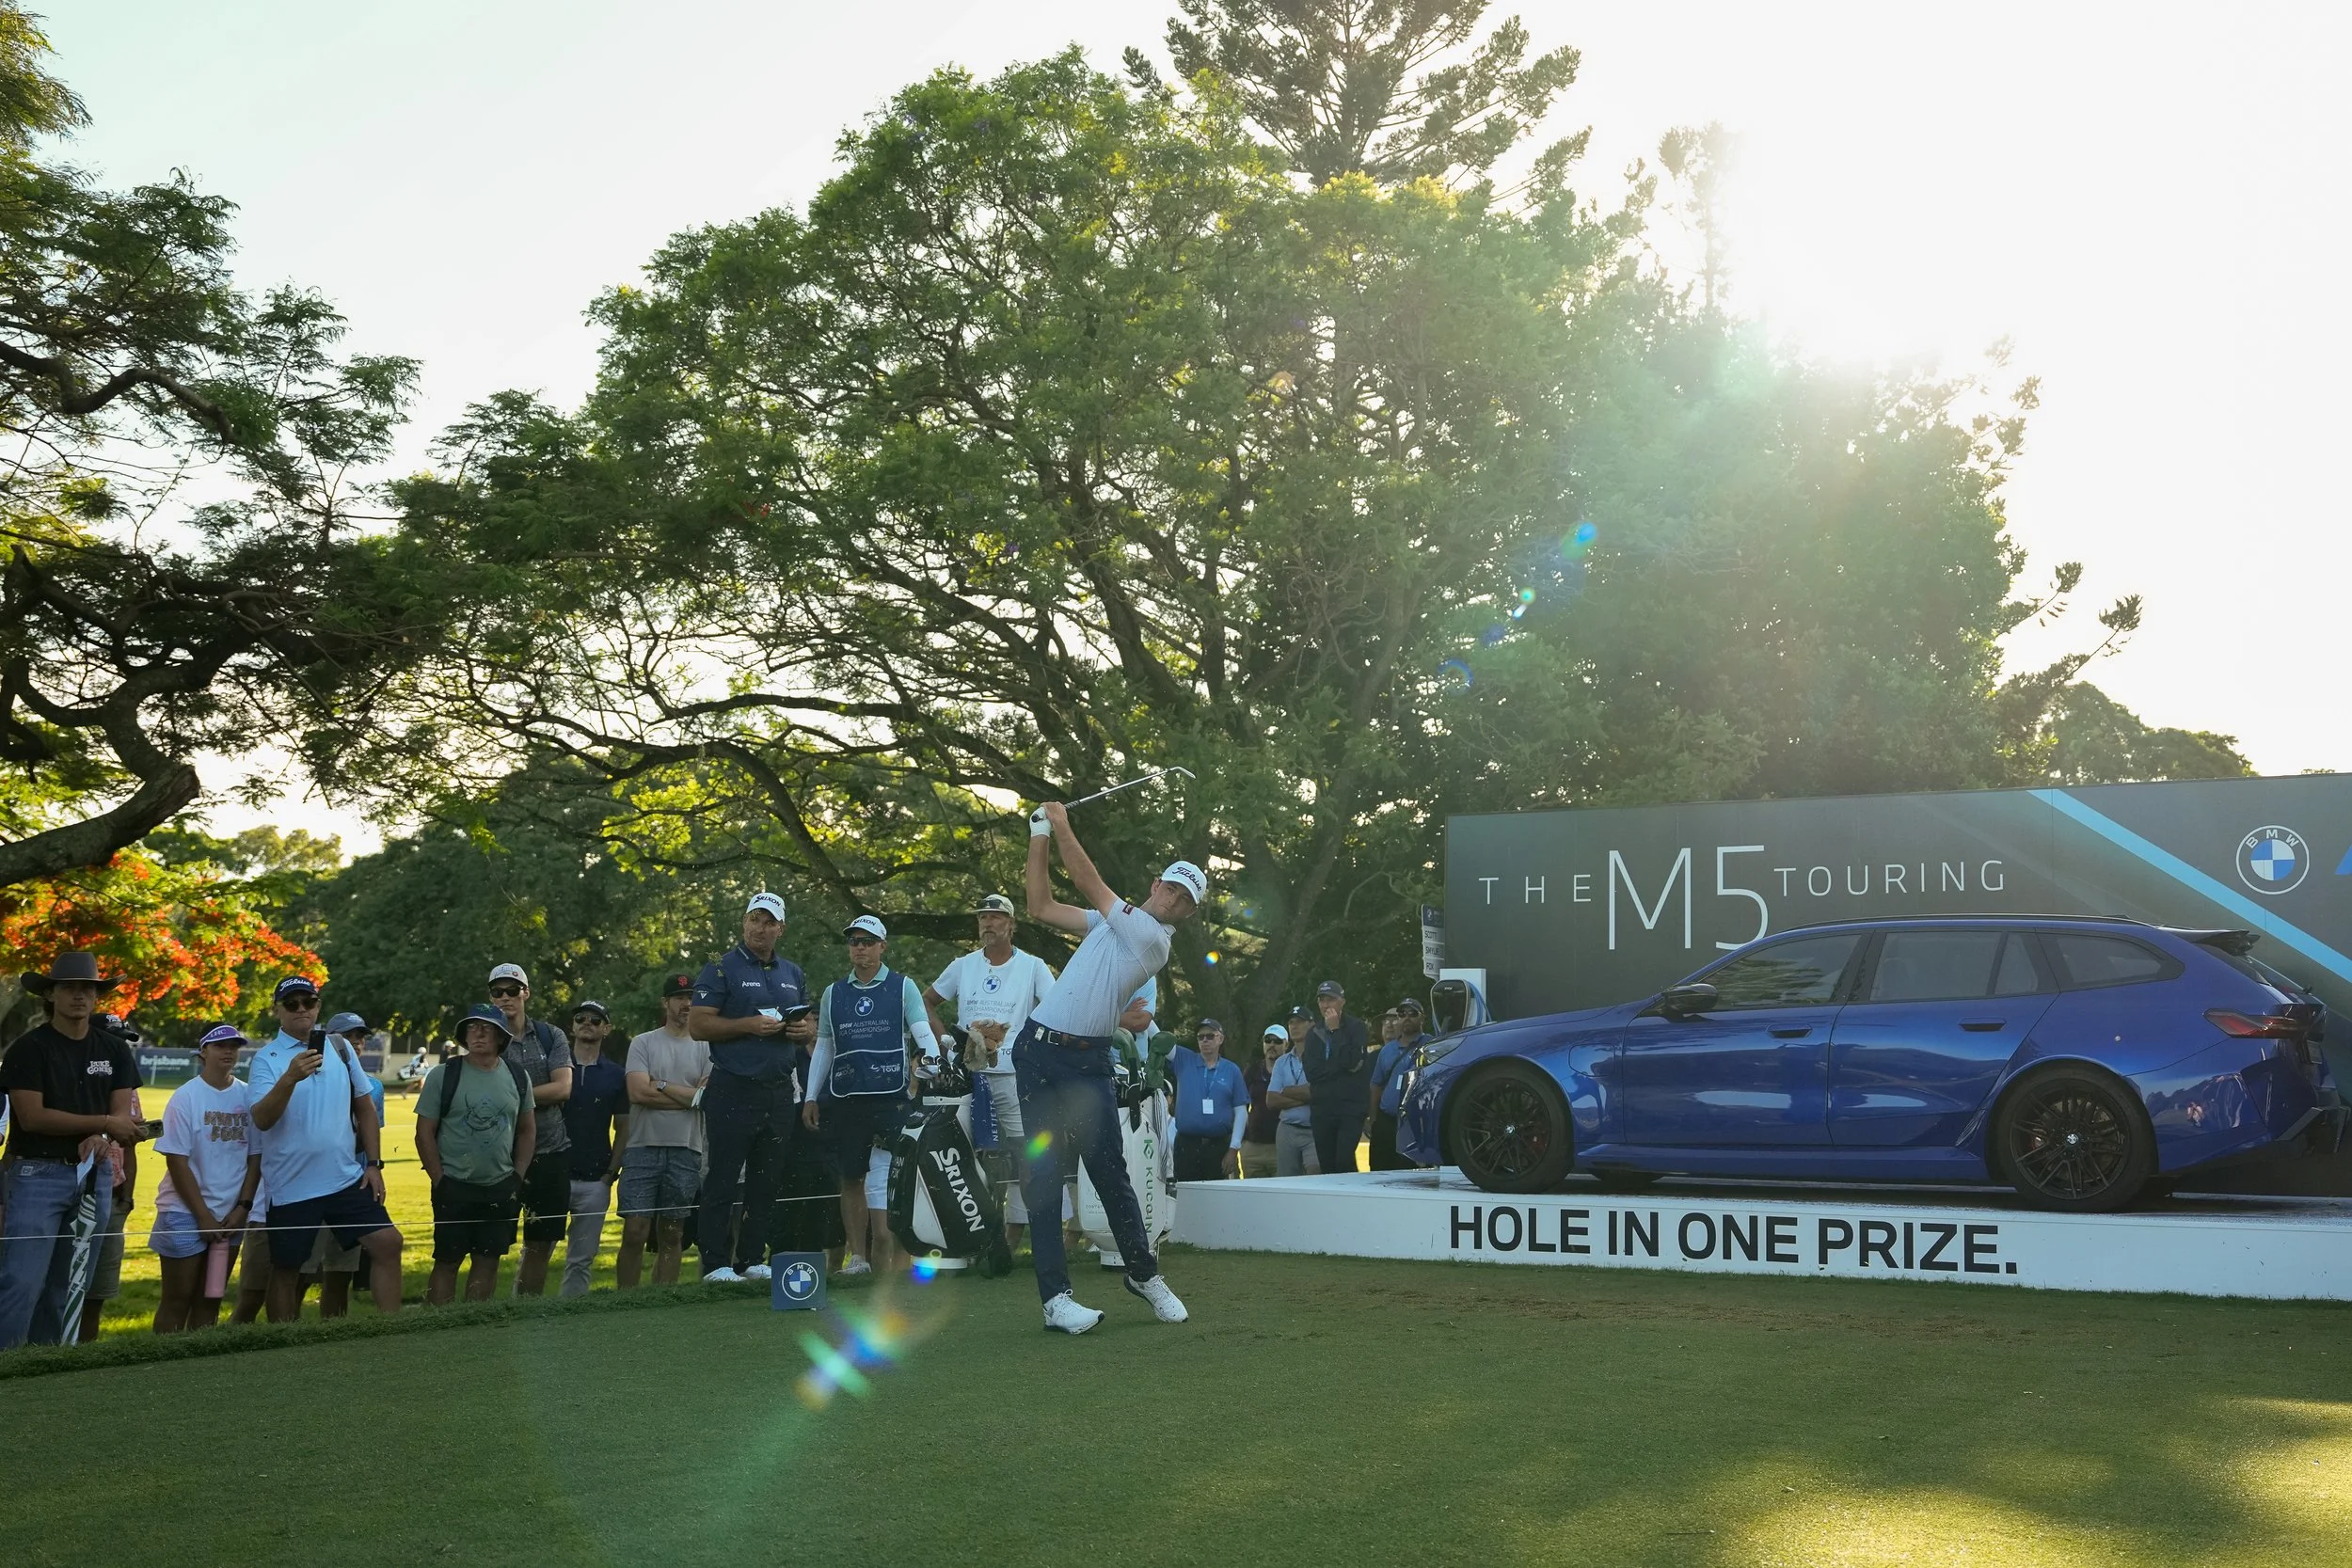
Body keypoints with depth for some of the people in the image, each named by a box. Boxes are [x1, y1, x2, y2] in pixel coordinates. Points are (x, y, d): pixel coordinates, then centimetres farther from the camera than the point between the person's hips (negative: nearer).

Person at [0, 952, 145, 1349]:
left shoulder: (114, 1049, 10)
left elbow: (124, 1113, 6)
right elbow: (32, 1117, -11)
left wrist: (99, 1139, -16)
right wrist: (104, 1123, -11)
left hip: (94, 1175, 5)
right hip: (37, 1173, -5)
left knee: (67, 1288, 8)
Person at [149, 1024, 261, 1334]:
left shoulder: (249, 1097, 3)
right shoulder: (186, 1097, -7)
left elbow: (255, 1157, 6)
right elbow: (177, 1161, -9)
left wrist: (243, 1207, -3)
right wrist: (204, 1216, -11)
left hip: (230, 1215, 4)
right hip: (185, 1212, -4)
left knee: (211, 1300, 10)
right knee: (178, 1299, 1)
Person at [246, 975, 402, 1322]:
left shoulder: (339, 1048, 7)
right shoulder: (267, 1059, -5)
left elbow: (365, 1108, 14)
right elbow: (261, 1120, -19)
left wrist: (374, 1163, 7)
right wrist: (290, 1078, -34)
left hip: (348, 1179, 3)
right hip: (292, 1187, -3)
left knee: (387, 1242, -4)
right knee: (286, 1271, 7)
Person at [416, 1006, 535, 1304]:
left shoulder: (518, 1077, 5)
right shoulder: (443, 1076, -4)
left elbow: (527, 1130, 13)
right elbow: (424, 1134, -3)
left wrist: (518, 1177, 5)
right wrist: (440, 1181, -7)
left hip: (501, 1189, 3)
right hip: (454, 1188, -3)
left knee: (488, 1260, 7)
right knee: (447, 1260, 0)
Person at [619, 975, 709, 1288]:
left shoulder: (705, 1048, 8)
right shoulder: (644, 1043, 6)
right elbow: (638, 1092, -8)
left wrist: (661, 1086, -6)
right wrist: (689, 1096, -5)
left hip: (686, 1153, 2)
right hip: (643, 1148, -1)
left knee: (672, 1237, 6)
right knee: (634, 1233, -6)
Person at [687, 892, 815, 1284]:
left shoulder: (793, 973, 18)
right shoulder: (721, 969, -1)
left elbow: (811, 1026, 25)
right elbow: (697, 1025, -8)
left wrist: (806, 1030, 1)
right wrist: (749, 1025, -17)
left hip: (780, 1090, 6)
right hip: (733, 1088, -6)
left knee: (767, 1183, 9)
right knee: (723, 1180, -5)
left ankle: (752, 1260, 16)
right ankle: (716, 1263, -1)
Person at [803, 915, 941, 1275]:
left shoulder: (903, 987, 7)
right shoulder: (833, 994, 15)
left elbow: (923, 1032, 0)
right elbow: (823, 1047, 17)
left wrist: (934, 1065, -19)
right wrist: (811, 1098, 13)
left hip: (891, 1097, -3)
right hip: (844, 1098, 3)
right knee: (850, 1177, 2)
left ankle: (885, 1255, 0)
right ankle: (858, 1256, 6)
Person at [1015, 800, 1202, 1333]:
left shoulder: (1153, 938, -5)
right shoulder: (1110, 920, 15)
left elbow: (1088, 881, -6)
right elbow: (1041, 906, 18)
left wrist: (1063, 824, 4)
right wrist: (1040, 837, 13)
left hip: (1087, 1061, -4)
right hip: (1038, 1050, 4)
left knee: (1109, 1168, -4)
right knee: (1042, 1173, -4)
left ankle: (1144, 1273, 15)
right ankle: (1055, 1295, -6)